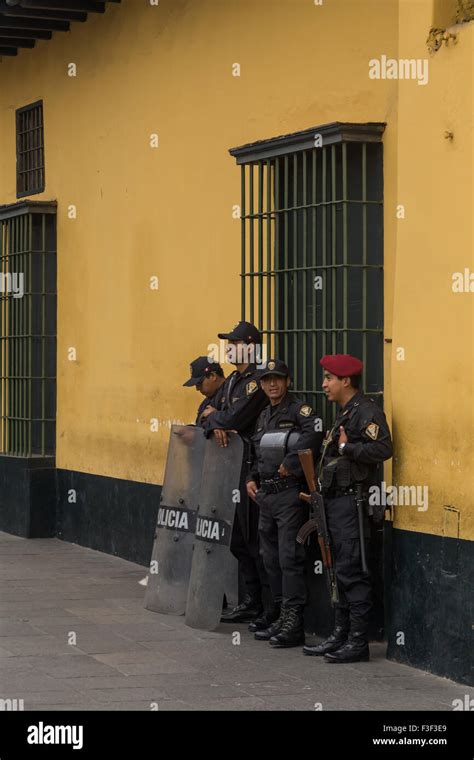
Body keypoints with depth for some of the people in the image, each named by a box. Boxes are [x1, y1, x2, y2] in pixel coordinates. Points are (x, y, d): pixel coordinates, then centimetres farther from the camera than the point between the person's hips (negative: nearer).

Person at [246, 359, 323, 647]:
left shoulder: (298, 409, -8)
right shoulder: (264, 416, 18)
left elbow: (315, 432, -29)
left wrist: (290, 463, -24)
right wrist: (252, 478, 12)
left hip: (290, 494, -9)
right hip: (266, 494, 9)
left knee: (289, 557, -10)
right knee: (271, 558, 14)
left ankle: (293, 621, -10)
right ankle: (279, 610, 24)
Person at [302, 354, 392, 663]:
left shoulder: (367, 411, -12)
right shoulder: (345, 412, 19)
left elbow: (383, 448, -25)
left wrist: (347, 448, -22)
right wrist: (319, 492, 18)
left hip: (352, 501, -10)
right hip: (336, 500, 10)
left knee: (352, 572, -9)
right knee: (342, 571, 13)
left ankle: (358, 642, -6)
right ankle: (341, 635, 20)